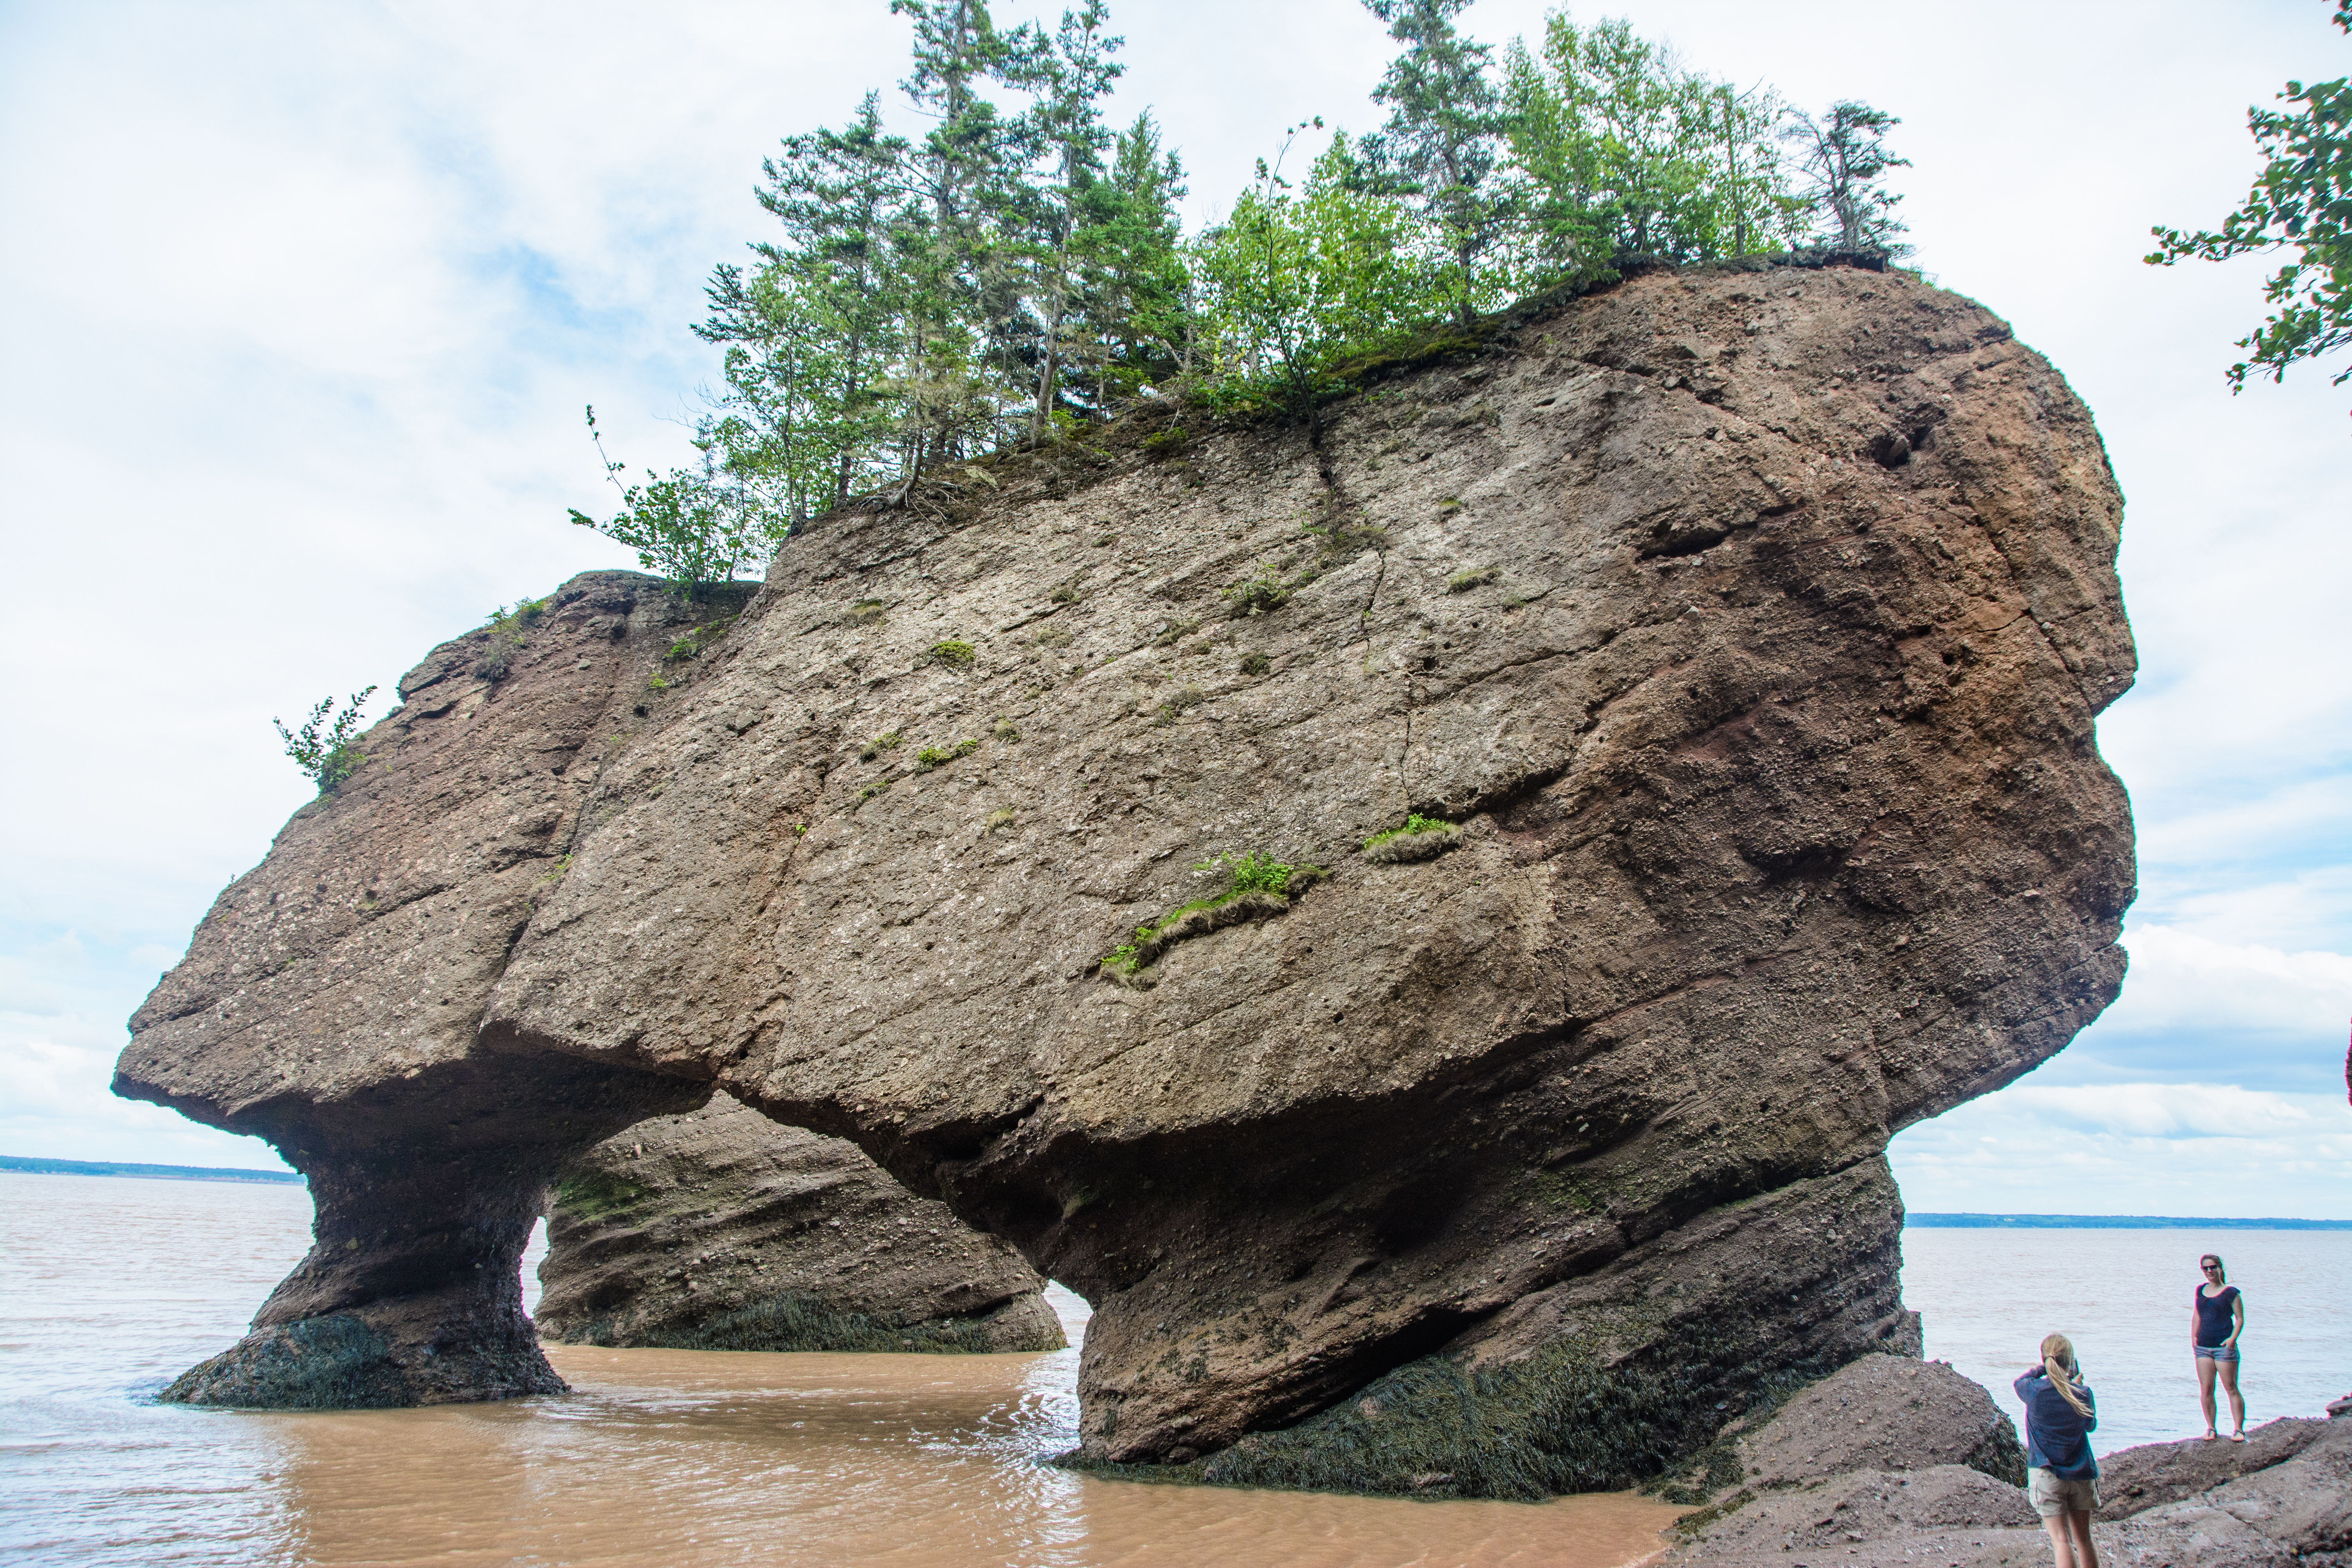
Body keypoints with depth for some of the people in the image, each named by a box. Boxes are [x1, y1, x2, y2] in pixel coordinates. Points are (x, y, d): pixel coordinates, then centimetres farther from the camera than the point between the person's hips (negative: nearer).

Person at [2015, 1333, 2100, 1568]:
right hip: (2081, 1473, 2)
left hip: (2046, 1474, -2)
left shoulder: (2034, 1391, -13)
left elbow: (2019, 1382, 12)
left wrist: (2043, 1368, 16)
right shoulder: (2083, 1393, -9)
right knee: (2083, 1538, 17)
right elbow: (2091, 1426, 11)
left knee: (2062, 1540, -3)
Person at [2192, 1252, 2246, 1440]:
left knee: (2231, 1389, -2)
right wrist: (2193, 1337, 9)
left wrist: (2233, 1337, -16)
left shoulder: (2230, 1292, -2)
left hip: (2224, 1347, -5)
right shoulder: (2201, 1290, 13)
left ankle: (2239, 1429, 4)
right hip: (2203, 1348, 5)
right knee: (2206, 1390, 3)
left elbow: (2240, 1318, -3)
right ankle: (2211, 1429, 10)